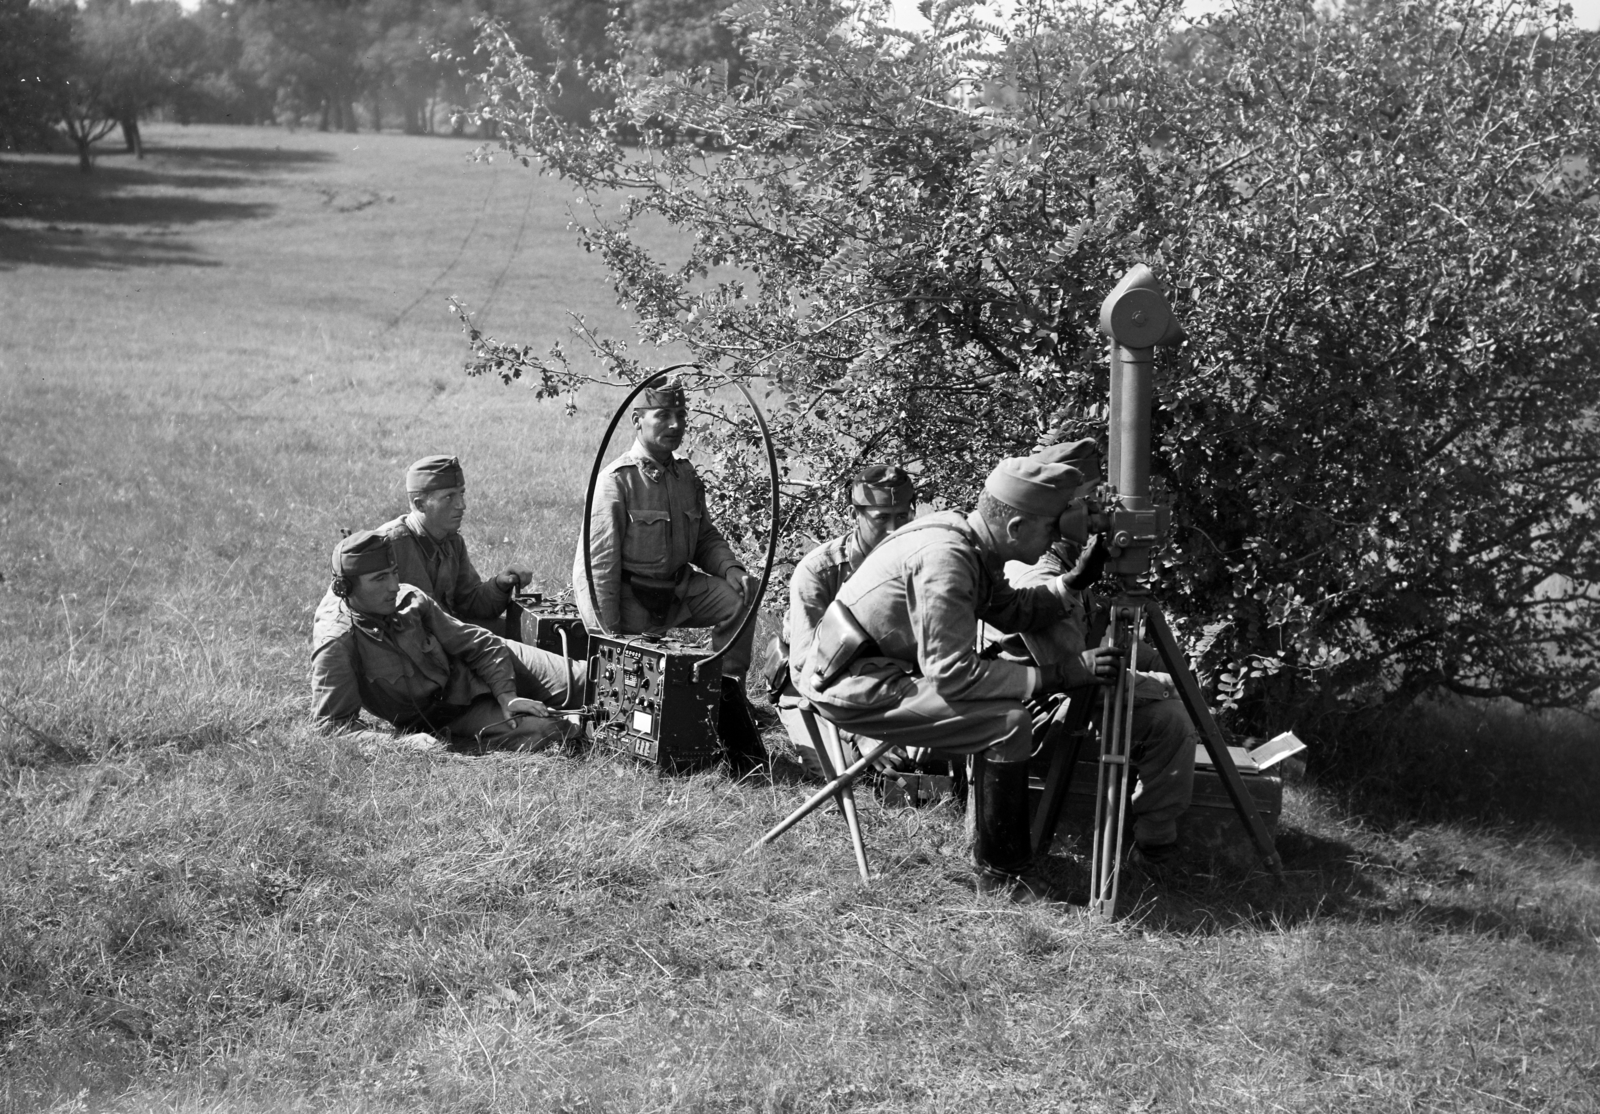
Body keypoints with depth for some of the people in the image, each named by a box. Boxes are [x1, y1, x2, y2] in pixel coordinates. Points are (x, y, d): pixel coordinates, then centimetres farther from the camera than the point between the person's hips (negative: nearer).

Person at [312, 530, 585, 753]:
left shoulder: (409, 599, -9)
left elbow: (482, 644, 0)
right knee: (538, 731, -22)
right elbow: (332, 723, -24)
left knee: (580, 680, -3)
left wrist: (507, 696, -12)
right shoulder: (335, 642, -23)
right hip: (441, 719, -5)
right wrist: (400, 741, -36)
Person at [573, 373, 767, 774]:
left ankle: (728, 693, -6)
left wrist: (730, 569, -7)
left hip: (676, 586, 5)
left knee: (737, 600, -15)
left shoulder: (686, 475, 7)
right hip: (628, 595, -5)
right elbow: (601, 560, -16)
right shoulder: (617, 479, -14)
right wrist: (611, 635, -18)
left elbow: (706, 536, 17)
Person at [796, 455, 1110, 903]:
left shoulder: (968, 542, 3)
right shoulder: (943, 559, -25)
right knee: (1008, 723, -17)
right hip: (852, 687, -10)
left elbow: (1013, 611, 18)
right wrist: (1055, 674, -23)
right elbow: (953, 674, -26)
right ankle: (1001, 873, -5)